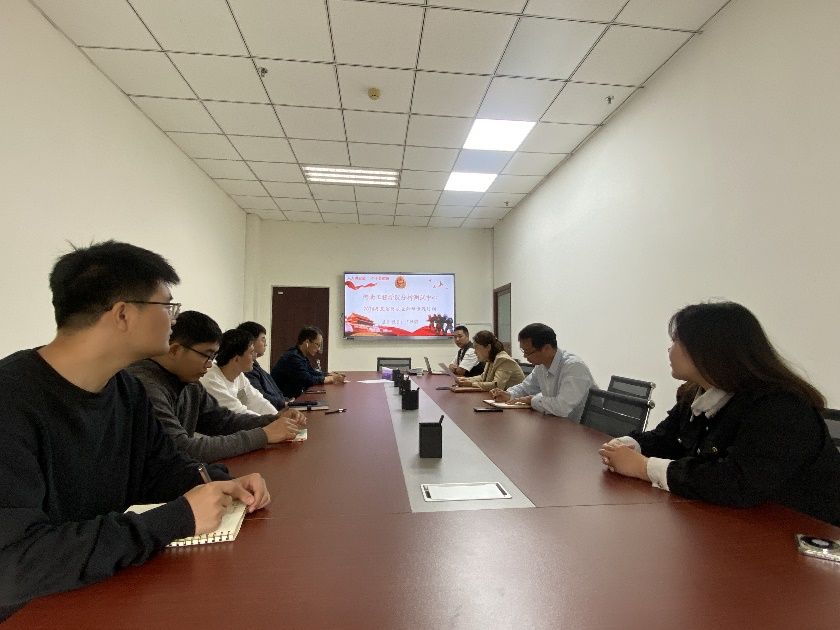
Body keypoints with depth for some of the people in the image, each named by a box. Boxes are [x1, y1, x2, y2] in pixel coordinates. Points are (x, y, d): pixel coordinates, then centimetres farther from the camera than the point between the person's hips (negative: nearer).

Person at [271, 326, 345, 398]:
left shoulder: (302, 356, 7)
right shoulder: (293, 357, -21)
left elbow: (313, 373, 17)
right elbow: (308, 380, -22)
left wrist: (331, 375, 3)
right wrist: (332, 379, -13)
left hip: (295, 395, 9)